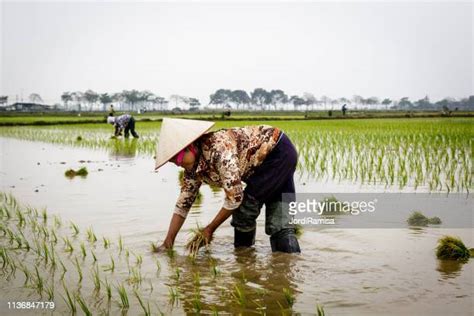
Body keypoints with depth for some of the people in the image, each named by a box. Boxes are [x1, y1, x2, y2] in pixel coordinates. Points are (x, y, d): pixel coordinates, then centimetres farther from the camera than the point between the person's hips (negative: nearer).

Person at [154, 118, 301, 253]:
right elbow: (183, 204, 2)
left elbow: (235, 197, -29)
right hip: (264, 161, 8)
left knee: (244, 211, -10)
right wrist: (168, 242, -4)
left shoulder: (219, 148, -32)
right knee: (279, 222, 3)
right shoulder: (192, 168, -5)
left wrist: (210, 229, -17)